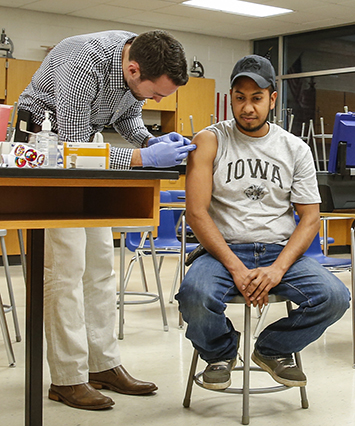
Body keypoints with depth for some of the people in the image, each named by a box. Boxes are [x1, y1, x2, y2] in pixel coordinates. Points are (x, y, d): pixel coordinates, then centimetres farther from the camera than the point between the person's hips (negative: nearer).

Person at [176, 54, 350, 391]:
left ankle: (273, 349, 7)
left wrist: (278, 269, -13)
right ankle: (221, 351, 4)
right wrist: (236, 268, -18)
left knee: (334, 297, -24)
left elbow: (310, 217, 4)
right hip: (224, 250, -2)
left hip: (281, 251, 2)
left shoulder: (296, 149, 8)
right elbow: (196, 212, -8)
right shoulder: (210, 142, 0)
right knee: (194, 295, -34)